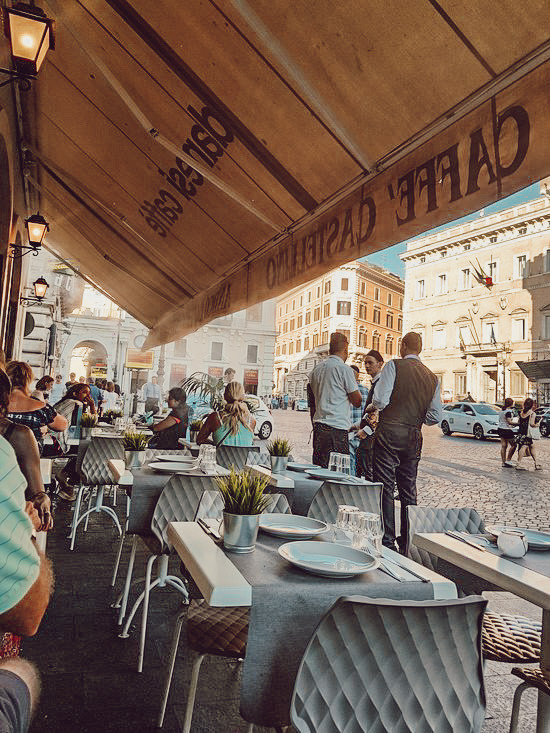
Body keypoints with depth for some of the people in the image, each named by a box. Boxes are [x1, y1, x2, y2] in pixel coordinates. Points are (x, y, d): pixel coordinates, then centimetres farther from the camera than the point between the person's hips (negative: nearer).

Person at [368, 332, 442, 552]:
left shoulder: (394, 366, -5)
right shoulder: (432, 377, 11)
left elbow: (380, 400, -13)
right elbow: (436, 417, 9)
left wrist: (371, 407, 9)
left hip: (390, 433, -5)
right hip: (414, 437, 6)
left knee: (385, 488, -1)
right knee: (408, 490, 12)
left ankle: (387, 541, -1)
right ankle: (407, 544, 20)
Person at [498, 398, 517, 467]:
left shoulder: (501, 411, 11)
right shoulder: (508, 411, -16)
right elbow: (509, 422, -22)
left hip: (501, 429, 9)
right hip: (507, 430, -9)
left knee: (503, 446, 9)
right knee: (513, 445, 3)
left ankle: (503, 462, 11)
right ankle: (508, 460, 2)